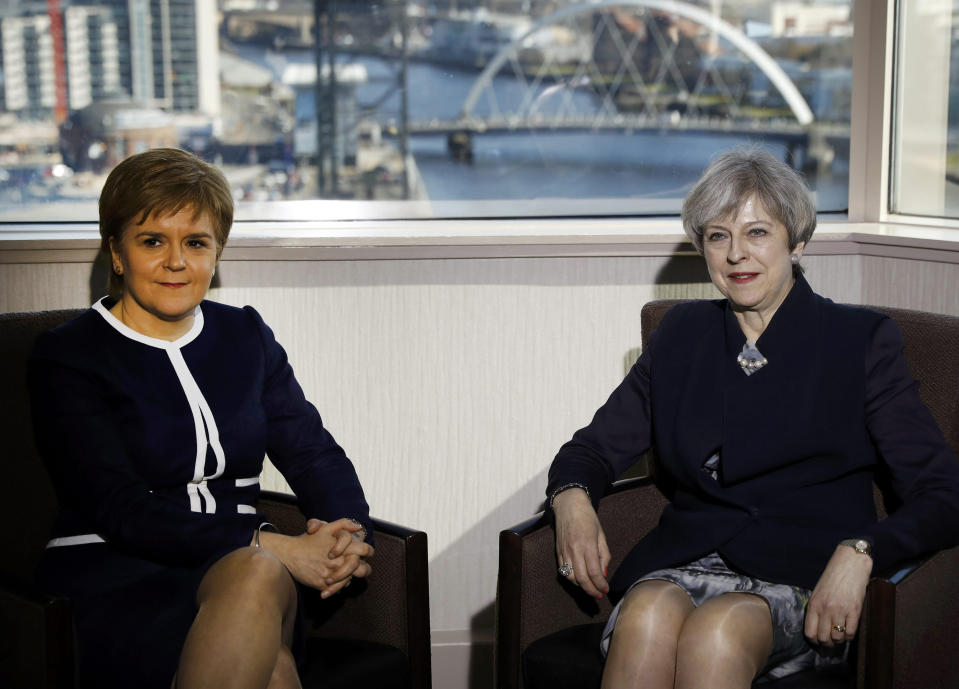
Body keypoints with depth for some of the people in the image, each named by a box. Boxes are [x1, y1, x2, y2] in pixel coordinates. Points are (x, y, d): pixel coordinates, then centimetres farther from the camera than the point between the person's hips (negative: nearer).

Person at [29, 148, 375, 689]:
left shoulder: (245, 336, 17)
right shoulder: (65, 358, 0)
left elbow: (315, 455, 10)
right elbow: (120, 510, -11)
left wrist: (348, 532, -14)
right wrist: (271, 548, -22)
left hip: (237, 567, 4)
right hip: (113, 577, -4)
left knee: (259, 576, -34)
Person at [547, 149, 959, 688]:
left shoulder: (861, 341, 5)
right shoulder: (682, 335, 17)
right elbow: (597, 446, 19)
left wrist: (857, 553, -21)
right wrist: (572, 500, -6)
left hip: (803, 583, -3)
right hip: (682, 567, 3)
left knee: (715, 632, -37)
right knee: (646, 618, -33)